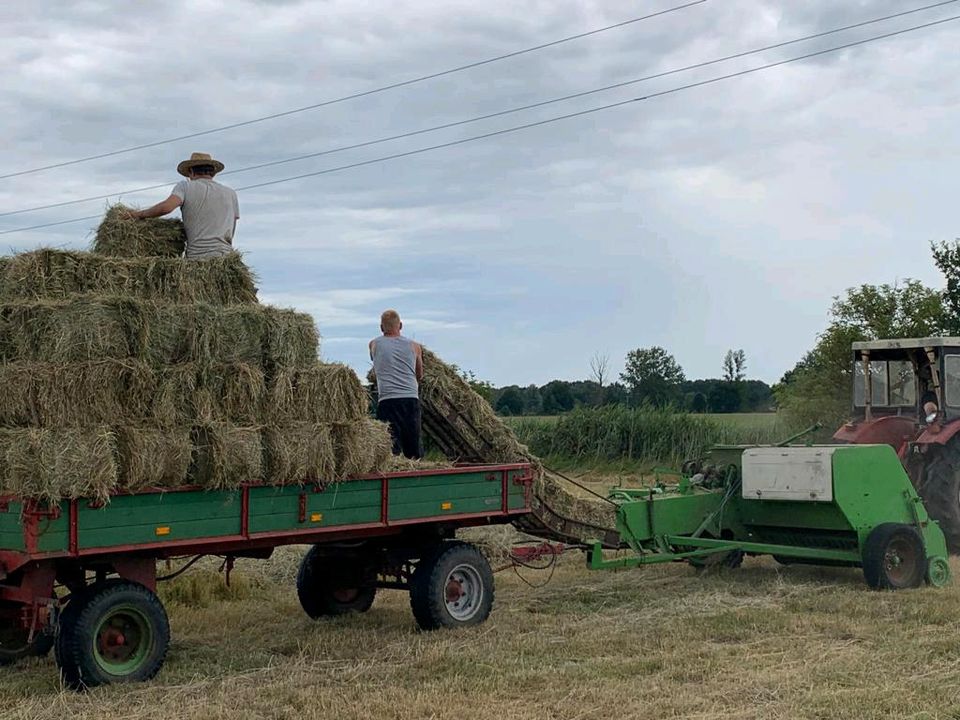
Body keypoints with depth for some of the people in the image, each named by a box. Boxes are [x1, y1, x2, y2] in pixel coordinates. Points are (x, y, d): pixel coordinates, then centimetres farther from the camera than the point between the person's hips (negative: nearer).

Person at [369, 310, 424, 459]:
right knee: (414, 448, 9)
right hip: (411, 398, 2)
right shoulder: (414, 346, 14)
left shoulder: (374, 344, 10)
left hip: (387, 400, -2)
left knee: (391, 448, -7)